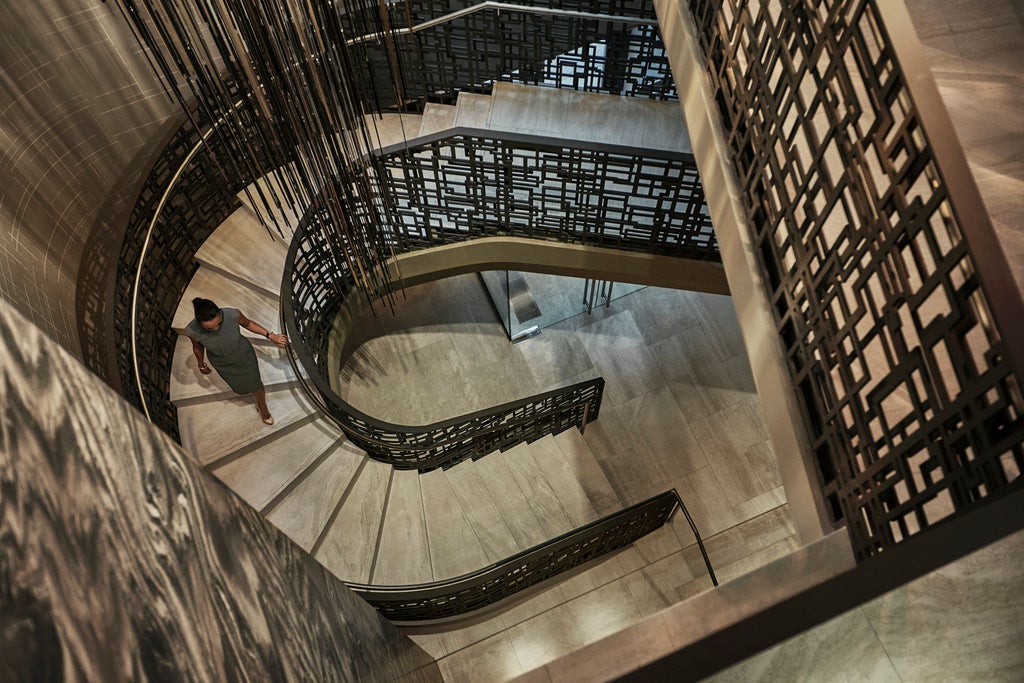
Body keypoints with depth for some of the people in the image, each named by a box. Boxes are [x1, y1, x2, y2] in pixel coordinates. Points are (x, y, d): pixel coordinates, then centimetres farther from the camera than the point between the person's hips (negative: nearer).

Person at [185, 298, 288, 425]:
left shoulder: (233, 314, -37)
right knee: (239, 387, 26)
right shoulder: (193, 330, -34)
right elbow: (197, 347, -10)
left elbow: (247, 323, -13)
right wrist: (202, 365, 7)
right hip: (222, 364, 1)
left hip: (244, 355, -1)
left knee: (255, 385, 20)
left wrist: (270, 335, -13)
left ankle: (262, 406, 53)